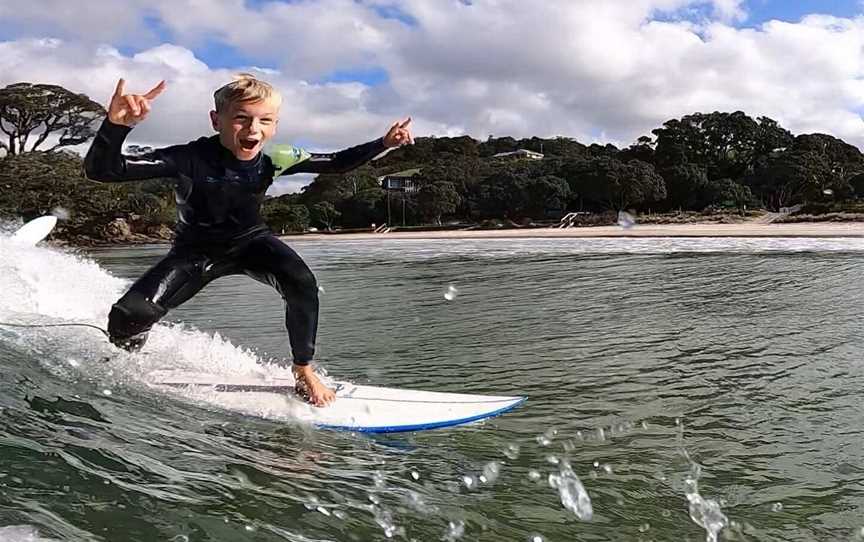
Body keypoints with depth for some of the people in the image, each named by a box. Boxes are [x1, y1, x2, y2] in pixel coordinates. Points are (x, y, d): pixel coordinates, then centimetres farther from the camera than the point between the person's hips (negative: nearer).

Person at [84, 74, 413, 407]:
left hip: (250, 240, 2)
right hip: (196, 249, -2)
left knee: (302, 283, -27)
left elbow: (336, 164, -5)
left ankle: (303, 370, -5)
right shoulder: (189, 159, -33)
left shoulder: (273, 160, -22)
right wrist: (116, 125, -59)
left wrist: (383, 144, -19)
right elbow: (99, 171, -38)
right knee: (128, 318, -22)